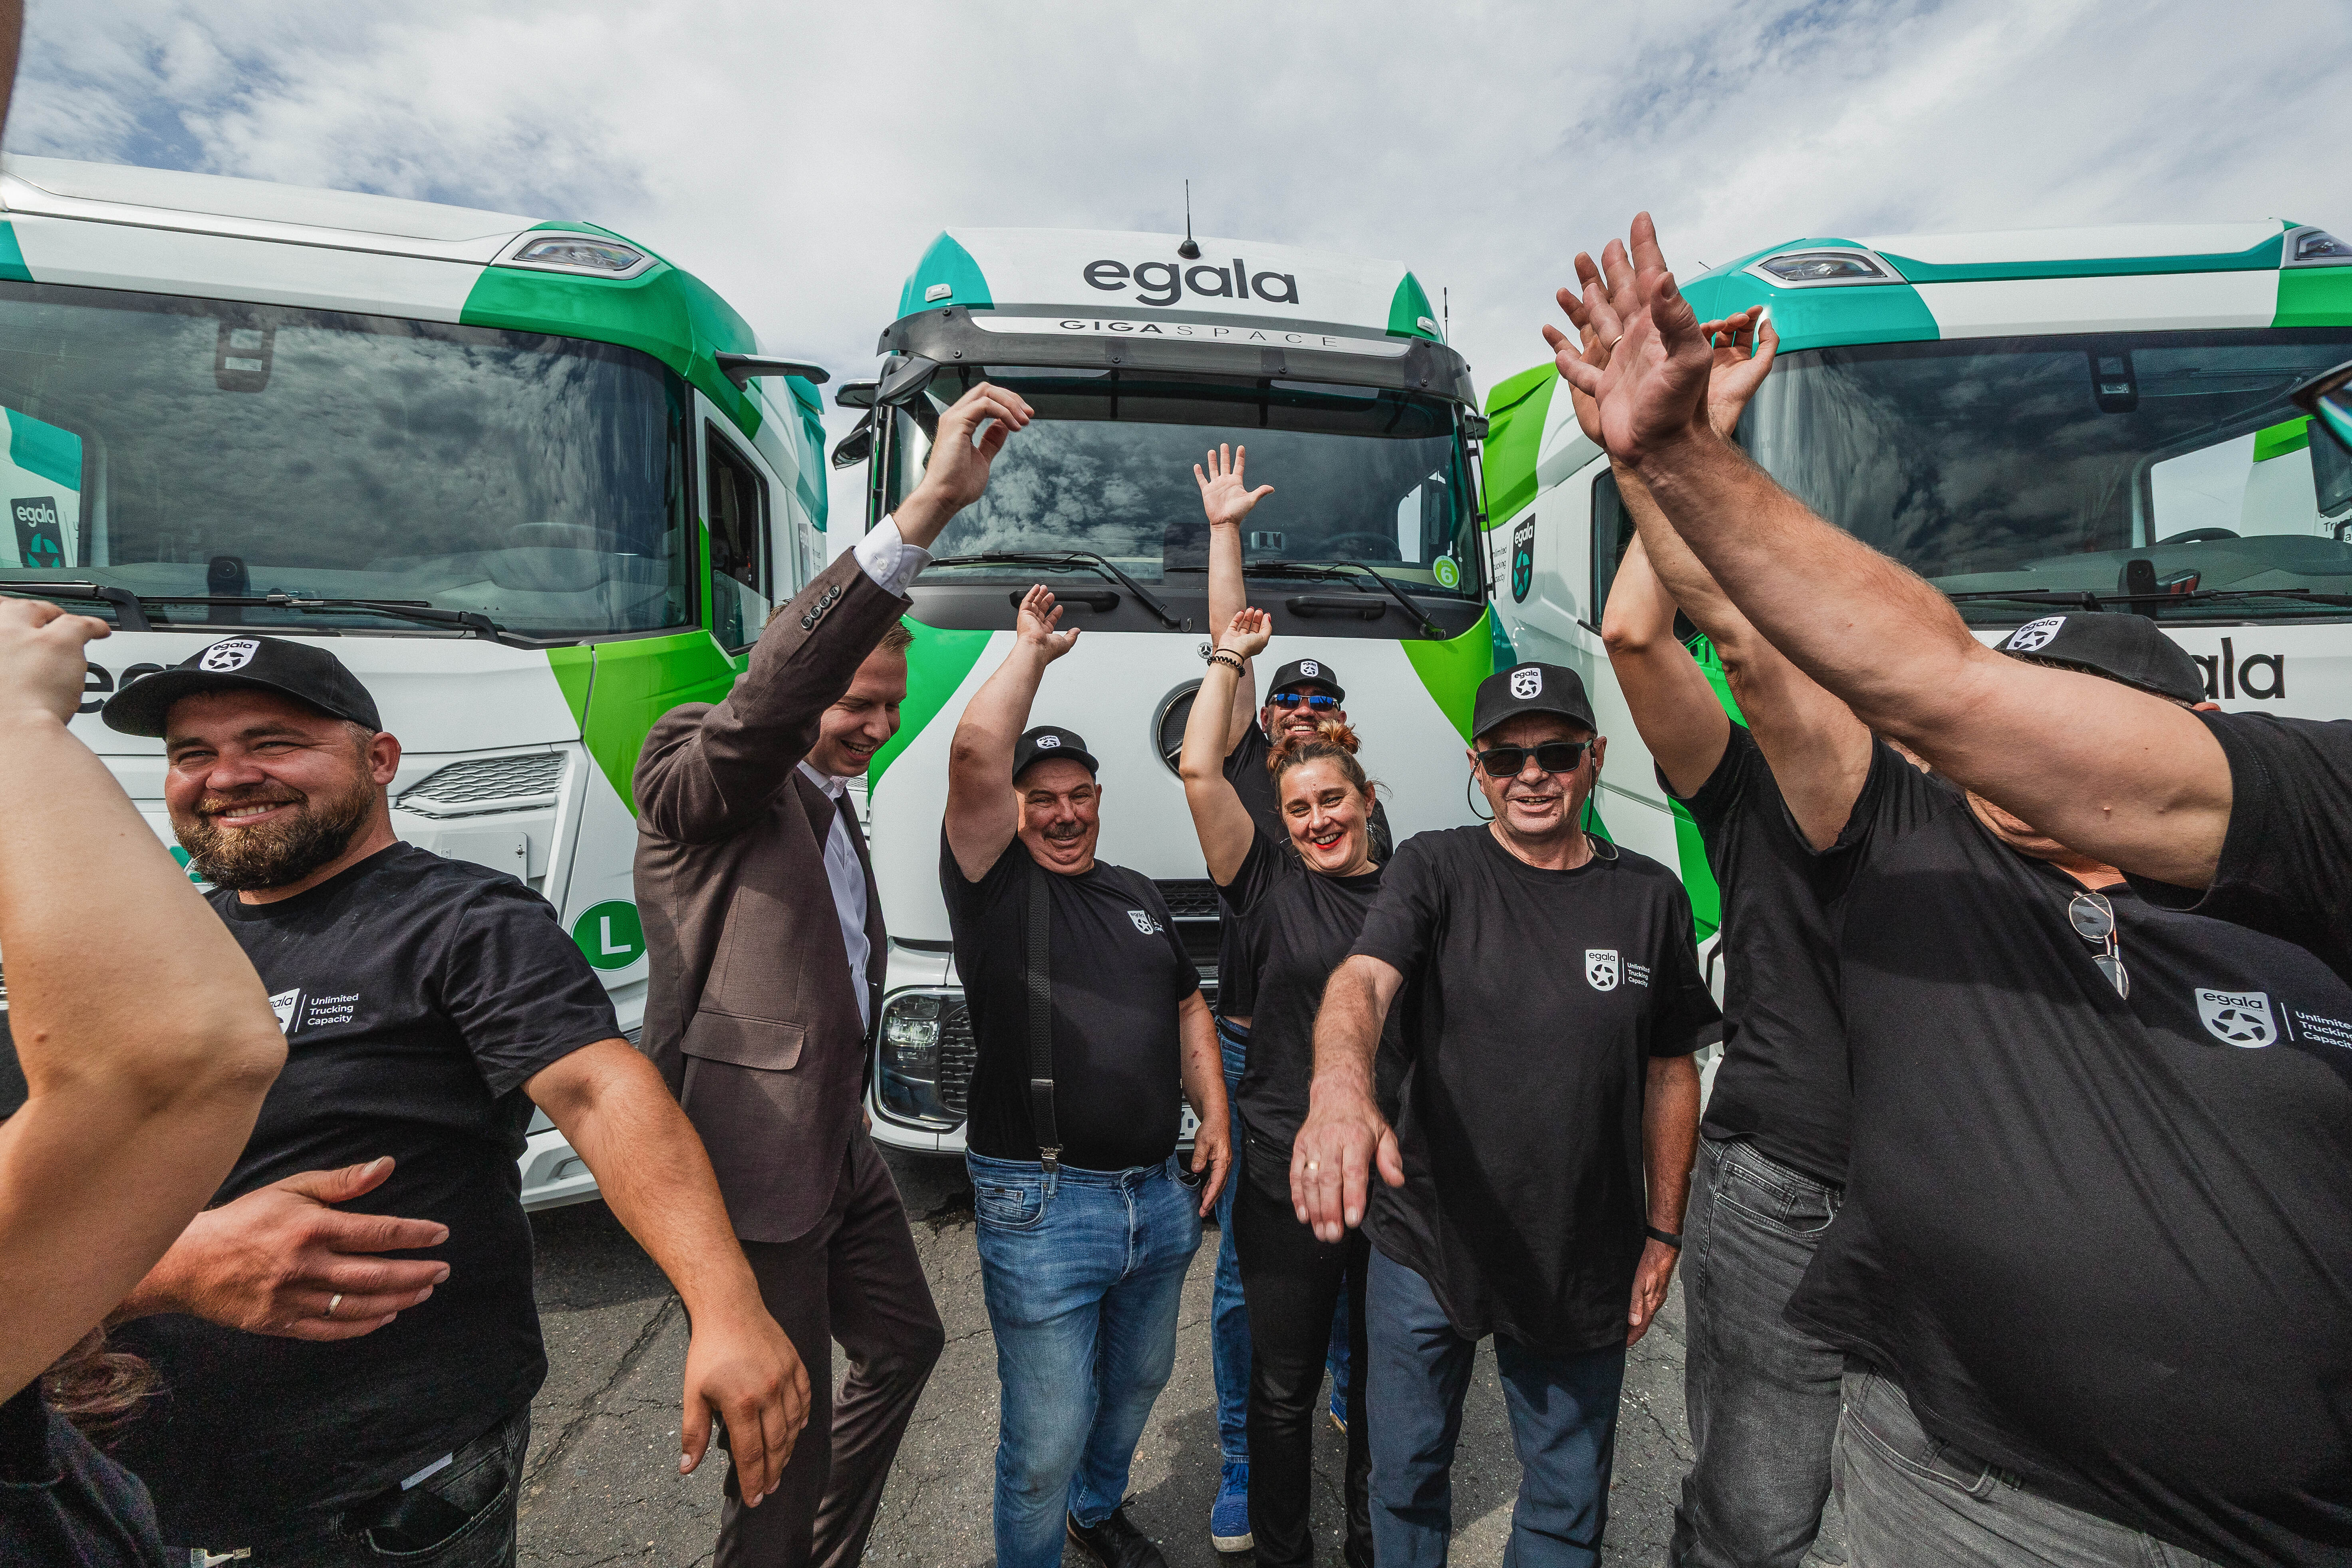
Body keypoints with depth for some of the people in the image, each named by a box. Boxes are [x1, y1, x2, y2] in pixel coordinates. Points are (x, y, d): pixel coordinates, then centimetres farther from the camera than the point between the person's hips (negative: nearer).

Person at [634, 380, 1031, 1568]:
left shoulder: (834, 808, 14)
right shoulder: (697, 773, -12)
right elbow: (769, 693, -36)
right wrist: (925, 513, -41)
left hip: (838, 1146, 9)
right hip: (748, 1164, -9)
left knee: (904, 1341, 23)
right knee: (787, 1437, 8)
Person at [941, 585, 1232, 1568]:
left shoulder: (1138, 896, 10)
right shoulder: (995, 885, -9)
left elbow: (1189, 1008, 17)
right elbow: (976, 753, -23)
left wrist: (1215, 1114, 7)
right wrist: (1034, 647, -12)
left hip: (1160, 1196, 7)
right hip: (1042, 1207, -6)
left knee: (1137, 1381, 27)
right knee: (1047, 1434, 7)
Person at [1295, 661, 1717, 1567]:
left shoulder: (1650, 897, -3)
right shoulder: (1435, 869, -10)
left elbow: (1670, 1073, 5)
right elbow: (1362, 980, -27)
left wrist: (1664, 1232, 7)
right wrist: (1341, 1090, -48)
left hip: (1586, 1269, 2)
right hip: (1426, 1248, -1)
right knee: (1406, 1479, 19)